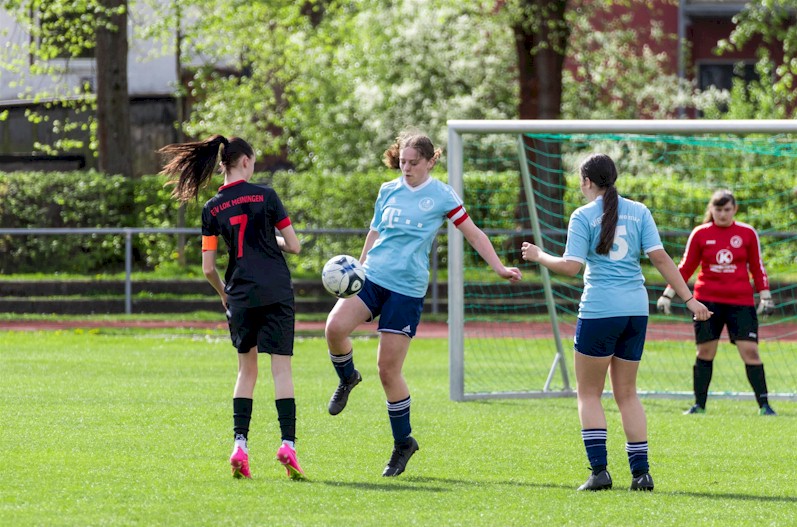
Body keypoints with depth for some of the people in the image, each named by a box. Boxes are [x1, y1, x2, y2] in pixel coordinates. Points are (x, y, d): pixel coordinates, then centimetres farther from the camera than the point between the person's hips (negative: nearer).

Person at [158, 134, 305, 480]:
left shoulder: (212, 209, 4)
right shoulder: (265, 196, -3)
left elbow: (208, 268, 4)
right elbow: (294, 246, 0)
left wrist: (224, 294, 23)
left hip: (240, 296, 3)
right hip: (276, 292, -3)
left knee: (246, 369, 15)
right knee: (281, 368, -3)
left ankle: (240, 445, 3)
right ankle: (288, 443, -17)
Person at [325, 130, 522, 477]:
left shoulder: (441, 195, -2)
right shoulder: (388, 191, 10)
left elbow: (473, 234, 4)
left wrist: (499, 267, -4)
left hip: (407, 288, -4)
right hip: (371, 277, 4)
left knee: (388, 368, -5)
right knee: (335, 326, -24)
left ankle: (403, 443, 12)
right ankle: (347, 378, 9)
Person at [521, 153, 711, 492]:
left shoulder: (583, 216, -3)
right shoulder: (638, 211, 8)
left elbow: (571, 267, -10)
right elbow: (660, 258, 0)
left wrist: (539, 256, 7)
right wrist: (689, 299, 1)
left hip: (599, 309, -4)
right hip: (636, 309, 4)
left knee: (589, 393, 7)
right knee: (627, 394, 13)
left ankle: (599, 470, -5)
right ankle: (641, 472, 4)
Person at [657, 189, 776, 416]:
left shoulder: (747, 233, 4)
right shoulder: (700, 234, 4)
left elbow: (757, 267, 10)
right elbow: (685, 268, 9)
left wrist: (765, 296, 5)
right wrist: (668, 294, 6)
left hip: (741, 302, -1)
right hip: (707, 300, 1)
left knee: (750, 350, -8)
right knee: (705, 352, 3)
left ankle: (764, 405, -5)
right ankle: (699, 404, 13)